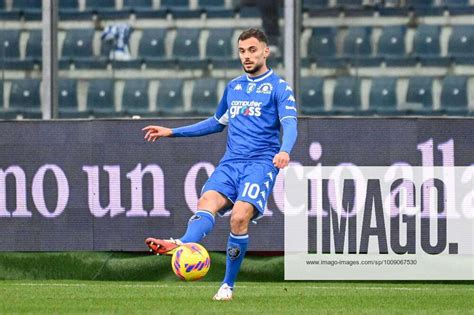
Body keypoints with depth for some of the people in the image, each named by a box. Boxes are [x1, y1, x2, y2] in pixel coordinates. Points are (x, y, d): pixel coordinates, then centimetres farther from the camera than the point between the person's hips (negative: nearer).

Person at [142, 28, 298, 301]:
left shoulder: (279, 87, 2)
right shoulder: (233, 87, 21)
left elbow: (290, 124, -13)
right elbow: (218, 123, 34)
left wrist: (284, 151, -35)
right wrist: (172, 132, 32)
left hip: (262, 163, -5)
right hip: (231, 162, 5)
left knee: (240, 216, -25)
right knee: (208, 202, -24)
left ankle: (228, 285, -13)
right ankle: (182, 245, -54)